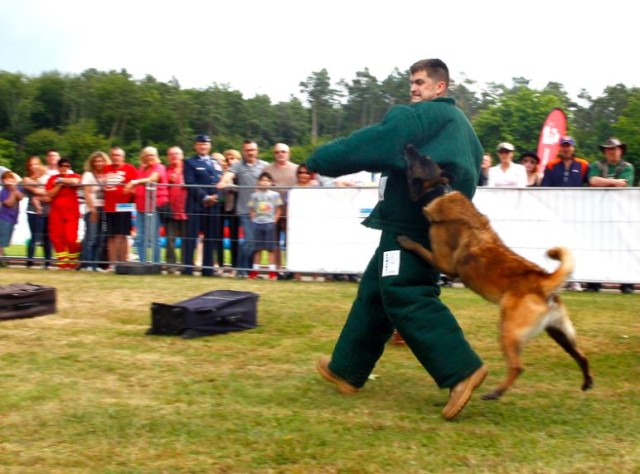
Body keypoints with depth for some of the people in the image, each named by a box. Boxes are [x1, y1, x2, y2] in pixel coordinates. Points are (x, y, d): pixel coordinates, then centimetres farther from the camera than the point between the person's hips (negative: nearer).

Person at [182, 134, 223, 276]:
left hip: (214, 206, 5)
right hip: (196, 205, -5)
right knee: (191, 237, -5)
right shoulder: (189, 163, 6)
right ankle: (187, 268, -3)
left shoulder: (216, 163, 21)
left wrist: (216, 197, -6)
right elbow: (190, 184, -6)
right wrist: (205, 197, -14)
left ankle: (208, 269, 9)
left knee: (211, 238, 5)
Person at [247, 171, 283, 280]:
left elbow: (279, 210, 2)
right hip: (257, 223, 2)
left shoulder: (275, 194, 1)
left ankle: (272, 271, 3)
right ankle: (255, 270, 12)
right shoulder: (255, 195, 7)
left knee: (270, 248, 0)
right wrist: (254, 219, -3)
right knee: (257, 248, 7)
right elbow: (251, 210, 9)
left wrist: (274, 220, -6)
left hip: (269, 223, -2)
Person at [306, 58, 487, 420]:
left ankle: (462, 370, -19)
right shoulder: (459, 124, 22)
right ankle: (347, 369, 23)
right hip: (431, 223, 10)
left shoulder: (423, 116, -10)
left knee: (406, 297, -13)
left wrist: (319, 160, -3)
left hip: (411, 223, -10)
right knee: (377, 291, 15)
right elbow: (468, 174, 28)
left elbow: (369, 145, -13)